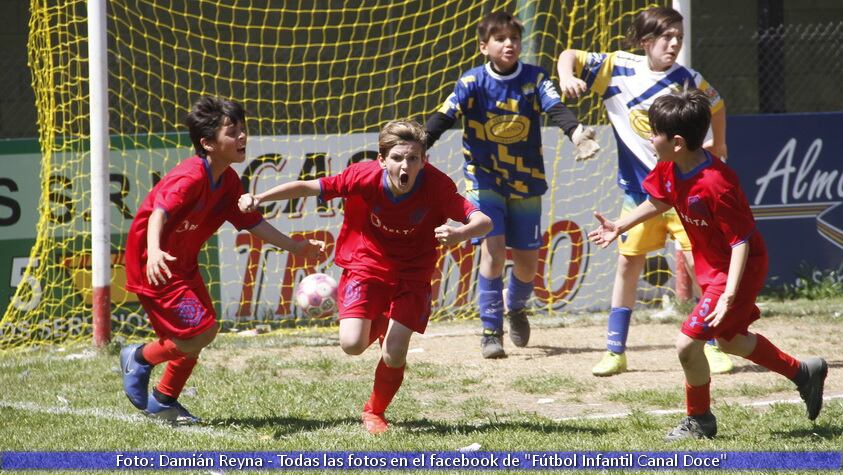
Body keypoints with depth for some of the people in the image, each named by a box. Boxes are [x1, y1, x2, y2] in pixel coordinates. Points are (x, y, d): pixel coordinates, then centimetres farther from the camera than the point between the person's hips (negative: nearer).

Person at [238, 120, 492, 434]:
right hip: (366, 265, 0)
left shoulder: (437, 185, -24)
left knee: (394, 355, -11)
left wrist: (459, 234, -51)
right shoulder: (365, 177, -24)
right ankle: (376, 326, 21)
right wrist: (259, 199, -24)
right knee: (352, 344, -19)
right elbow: (308, 187, -14)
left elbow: (484, 222, -28)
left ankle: (375, 412, 21)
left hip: (412, 275, 0)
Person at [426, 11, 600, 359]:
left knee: (527, 261, 8)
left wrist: (576, 133, -43)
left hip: (526, 183, 2)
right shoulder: (473, 82, -10)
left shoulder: (535, 79, -6)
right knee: (493, 250, -16)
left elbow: (556, 109, -21)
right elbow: (443, 118, -19)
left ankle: (515, 306, 41)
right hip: (484, 179, -2)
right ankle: (491, 330, -5)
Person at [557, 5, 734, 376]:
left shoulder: (686, 79, -4)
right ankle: (615, 352, 12)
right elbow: (570, 57, -2)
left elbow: (716, 105, 15)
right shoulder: (618, 68, -4)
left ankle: (713, 346, 7)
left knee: (700, 262, -5)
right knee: (628, 263, 5)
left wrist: (717, 144, 22)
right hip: (639, 188, 1)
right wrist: (567, 78, -22)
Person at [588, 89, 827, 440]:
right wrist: (619, 227, 13)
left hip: (738, 269, -10)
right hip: (710, 266, 10)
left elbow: (741, 242, -30)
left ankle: (700, 420, 12)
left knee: (688, 343, -12)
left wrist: (729, 295, -35)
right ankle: (804, 374, 43)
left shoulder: (716, 185, -33)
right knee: (729, 340, 24)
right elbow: (660, 201, 15)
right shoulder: (669, 171, -8)